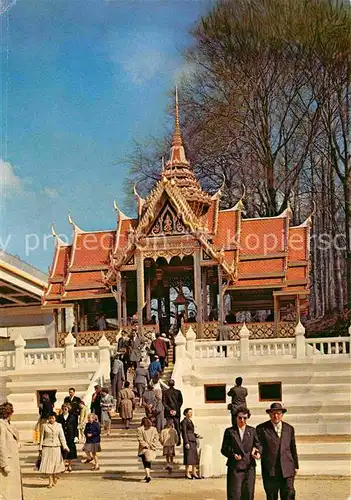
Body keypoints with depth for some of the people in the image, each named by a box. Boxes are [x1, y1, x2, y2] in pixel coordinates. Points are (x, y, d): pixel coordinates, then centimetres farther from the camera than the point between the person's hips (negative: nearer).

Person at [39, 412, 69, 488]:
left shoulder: (59, 426, 6)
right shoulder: (45, 426, 3)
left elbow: (62, 437, 4)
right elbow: (42, 437, 7)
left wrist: (65, 447, -5)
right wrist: (40, 447, 4)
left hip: (56, 447, 1)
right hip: (47, 446, -1)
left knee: (56, 463, 3)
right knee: (48, 463, -5)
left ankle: (55, 477, 28)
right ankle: (50, 481, 2)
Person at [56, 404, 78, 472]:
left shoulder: (72, 417, 2)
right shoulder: (59, 417, 4)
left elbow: (75, 427, 2)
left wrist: (76, 436, -4)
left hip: (70, 437, 0)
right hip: (62, 437, 0)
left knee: (70, 452, 5)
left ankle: (70, 465, 18)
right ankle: (64, 465, 10)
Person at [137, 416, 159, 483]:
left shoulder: (140, 429, -4)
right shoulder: (154, 429, 5)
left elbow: (140, 439, -10)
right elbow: (156, 438, 1)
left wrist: (145, 445, -8)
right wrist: (153, 446, -2)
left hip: (144, 449, -4)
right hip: (152, 450, 4)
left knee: (146, 463, -2)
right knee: (149, 463, 17)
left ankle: (148, 476, -15)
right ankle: (147, 476, 22)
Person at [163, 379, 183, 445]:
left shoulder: (165, 392, -2)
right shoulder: (178, 392, 0)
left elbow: (164, 403, -5)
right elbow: (180, 402, -2)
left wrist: (170, 410, -5)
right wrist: (176, 410, 0)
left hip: (168, 412, -1)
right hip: (177, 412, 1)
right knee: (177, 427, 7)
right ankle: (178, 441, 3)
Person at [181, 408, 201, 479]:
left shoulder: (190, 421, 17)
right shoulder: (184, 421, -9)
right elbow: (184, 433, -14)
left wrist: (196, 436, 6)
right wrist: (186, 443, -18)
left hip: (193, 441, 9)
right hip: (188, 441, -9)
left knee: (195, 457, 8)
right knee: (189, 457, -6)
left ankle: (194, 473, 13)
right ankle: (187, 473, 0)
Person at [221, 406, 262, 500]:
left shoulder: (252, 431, 13)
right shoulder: (229, 431, 7)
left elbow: (258, 445, 12)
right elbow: (224, 449, 6)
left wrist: (258, 452, -11)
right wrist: (233, 454, -13)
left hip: (249, 467, 2)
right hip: (234, 467, -2)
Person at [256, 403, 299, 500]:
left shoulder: (289, 429, 13)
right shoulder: (261, 428, 3)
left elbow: (293, 448, 18)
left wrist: (295, 466, 18)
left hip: (287, 470, 2)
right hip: (270, 470, -2)